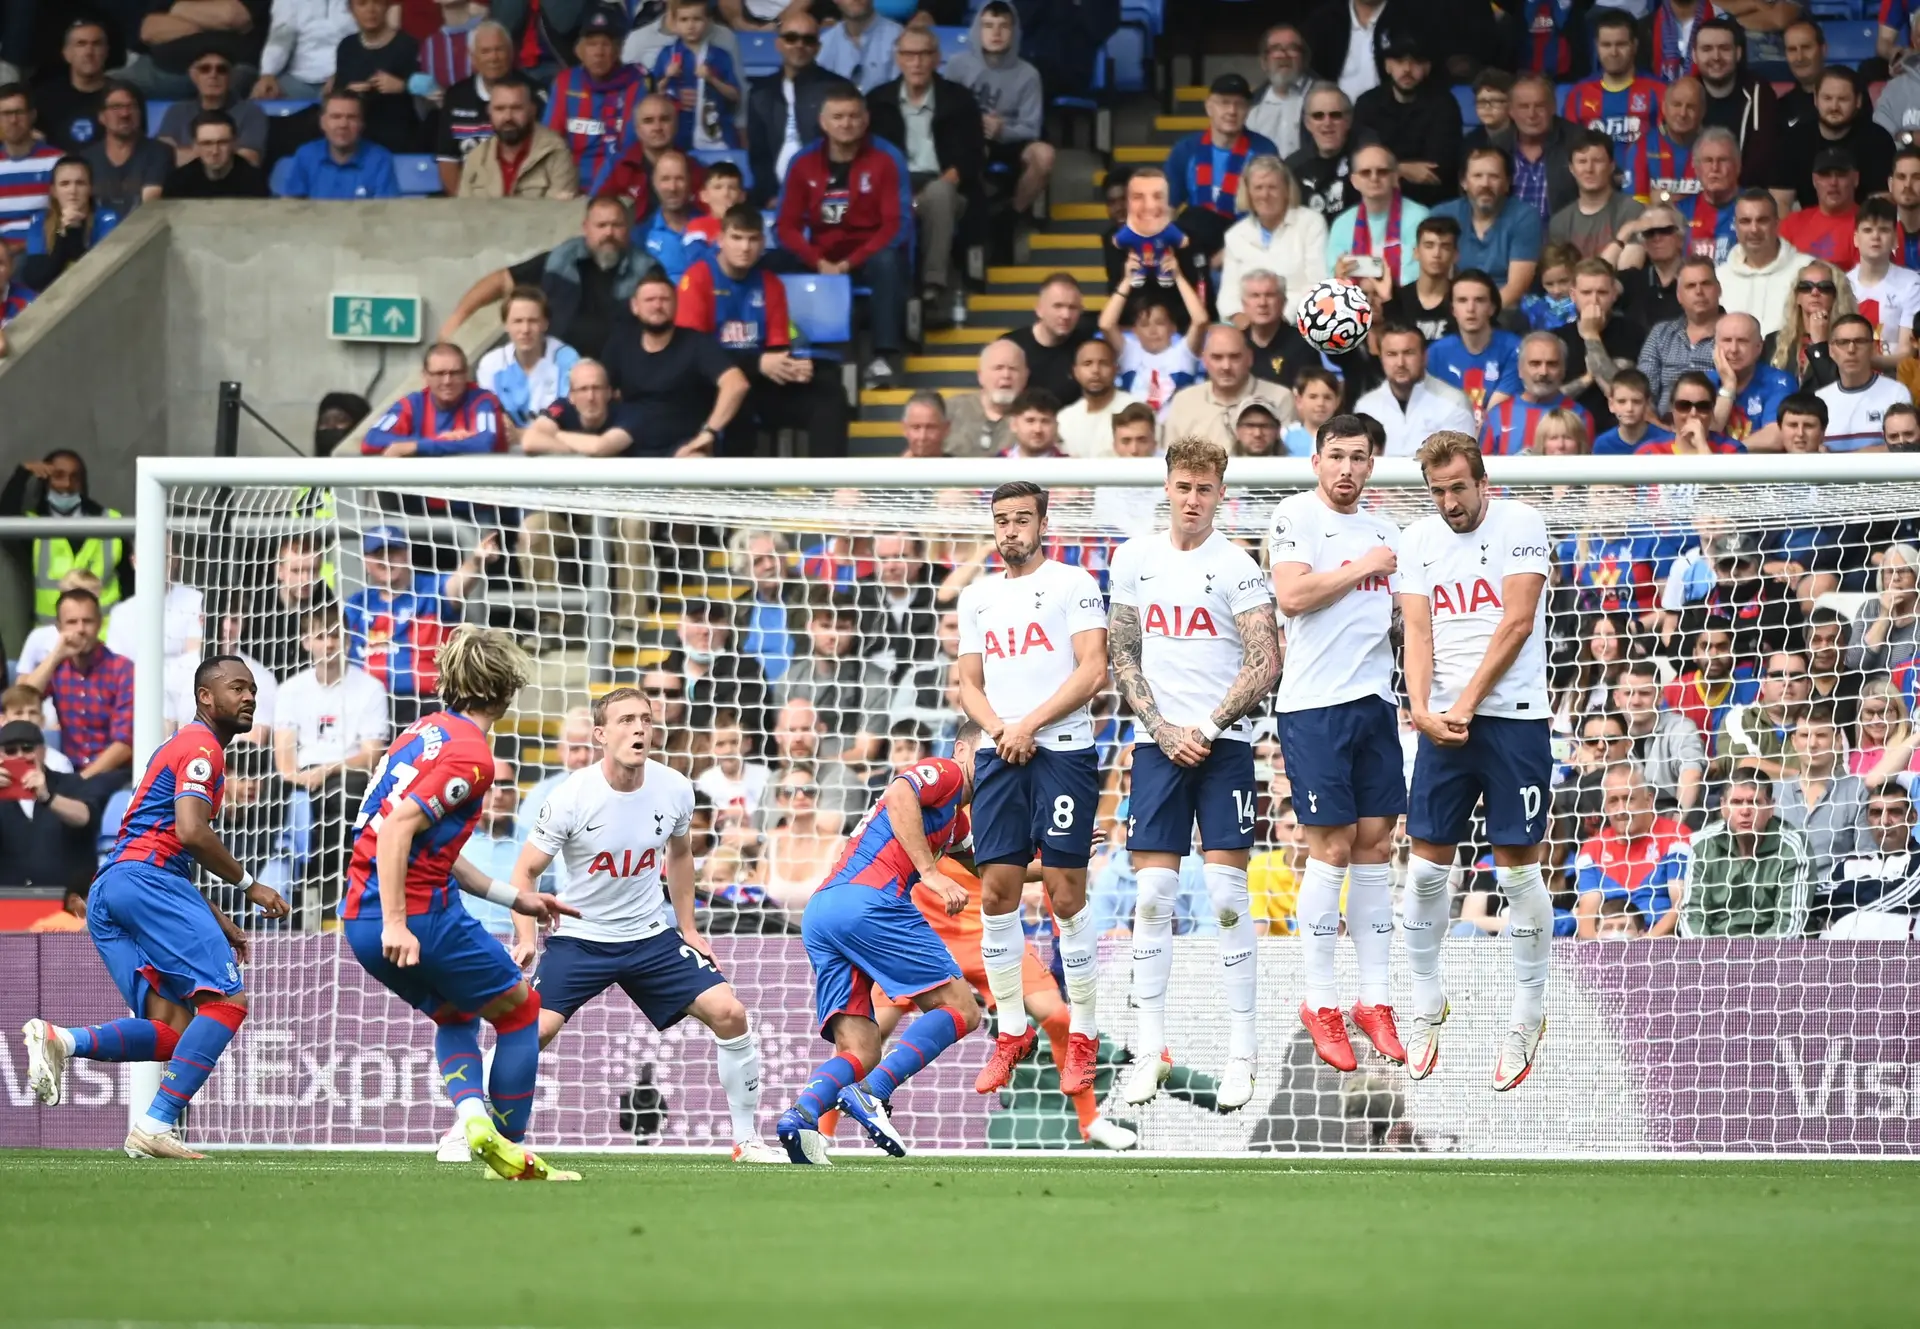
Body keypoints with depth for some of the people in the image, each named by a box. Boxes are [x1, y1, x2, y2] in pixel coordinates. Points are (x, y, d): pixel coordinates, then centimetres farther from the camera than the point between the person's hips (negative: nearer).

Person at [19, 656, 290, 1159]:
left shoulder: (181, 748, 31)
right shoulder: (201, 747, 0)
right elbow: (191, 832, -15)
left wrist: (217, 921, 28)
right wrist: (248, 885, -4)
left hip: (106, 892, 10)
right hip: (145, 879, -10)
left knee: (171, 1031, 1)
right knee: (227, 999, -14)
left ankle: (60, 1041, -18)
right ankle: (156, 1127, -24)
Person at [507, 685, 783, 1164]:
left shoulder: (674, 789, -8)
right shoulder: (571, 797, -19)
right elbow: (525, 873, -11)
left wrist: (688, 928, 13)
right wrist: (525, 939, -25)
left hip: (651, 935, 3)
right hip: (579, 938, -3)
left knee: (729, 1013, -10)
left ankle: (747, 1140, 4)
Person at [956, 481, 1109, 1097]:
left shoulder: (1073, 584, 1)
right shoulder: (978, 596, 18)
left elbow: (1092, 672, -7)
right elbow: (969, 684, 17)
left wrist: (1030, 724, -12)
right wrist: (998, 729, -4)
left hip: (1063, 752, -5)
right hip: (998, 757, 5)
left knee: (1067, 897, -6)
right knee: (996, 894, 0)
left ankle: (1083, 1036, 3)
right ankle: (1012, 1034, 9)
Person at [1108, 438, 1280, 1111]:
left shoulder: (1236, 567, -3)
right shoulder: (1135, 558, 8)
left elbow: (1265, 665, -7)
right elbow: (1123, 657, 10)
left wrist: (1205, 730, -12)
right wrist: (1164, 731, -3)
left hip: (1224, 744, -3)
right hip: (1158, 744, 3)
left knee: (1227, 893, -7)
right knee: (1153, 895, -1)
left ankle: (1242, 1054, -3)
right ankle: (1149, 1050, 3)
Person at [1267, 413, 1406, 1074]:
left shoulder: (1384, 530, 16)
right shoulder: (1297, 515, -3)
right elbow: (1291, 595, -17)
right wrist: (1362, 569, -11)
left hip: (1375, 699, 6)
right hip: (1315, 703, -6)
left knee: (1375, 846, 5)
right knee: (1331, 849, -6)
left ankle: (1374, 999, 9)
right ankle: (1319, 1003, 1)